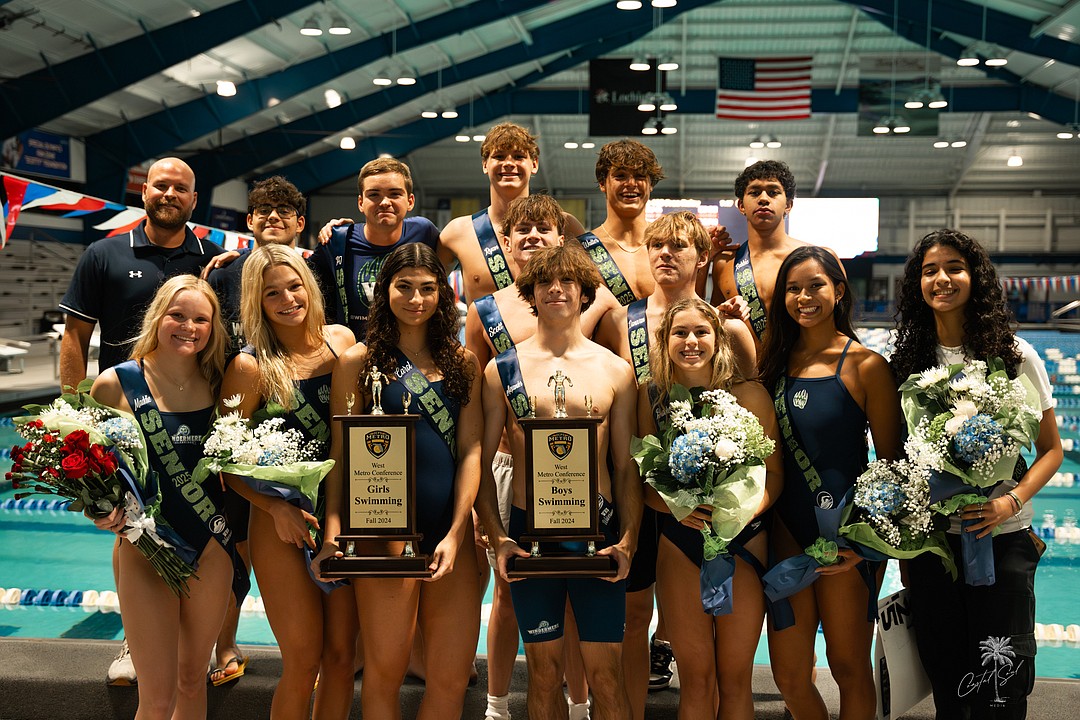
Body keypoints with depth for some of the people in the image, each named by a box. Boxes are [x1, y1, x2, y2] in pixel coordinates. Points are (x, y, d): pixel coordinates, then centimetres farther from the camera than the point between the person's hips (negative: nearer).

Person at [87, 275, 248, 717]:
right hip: (146, 549, -3)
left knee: (193, 681, 16)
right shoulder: (116, 384, -7)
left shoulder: (218, 385, 2)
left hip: (212, 547, 3)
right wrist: (102, 510, -17)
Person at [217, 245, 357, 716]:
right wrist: (277, 510, -16)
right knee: (303, 662, 1)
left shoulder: (341, 340, 3)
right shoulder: (250, 367, -9)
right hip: (281, 522, -4)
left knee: (341, 655, 9)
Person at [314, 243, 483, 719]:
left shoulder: (462, 362, 12)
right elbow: (341, 454, 2)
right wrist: (334, 532, -9)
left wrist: (456, 533, -4)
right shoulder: (360, 361, 4)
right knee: (385, 670, 0)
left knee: (453, 678, 4)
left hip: (451, 527, 3)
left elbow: (471, 449, 6)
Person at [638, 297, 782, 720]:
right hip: (679, 542, 1)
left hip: (743, 541, -1)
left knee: (735, 677, 5)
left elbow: (774, 471, -1)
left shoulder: (749, 394, -2)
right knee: (694, 677, 7)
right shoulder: (652, 398, 2)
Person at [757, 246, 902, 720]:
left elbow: (891, 461, -5)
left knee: (849, 668, 11)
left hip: (846, 531, -4)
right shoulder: (775, 358, 7)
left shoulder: (865, 365, -7)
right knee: (789, 677, 8)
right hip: (787, 525, 4)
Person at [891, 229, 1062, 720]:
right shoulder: (907, 360, 3)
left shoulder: (1014, 355, -3)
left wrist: (1012, 500, -16)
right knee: (945, 678, 12)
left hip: (1003, 538, -2)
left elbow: (1050, 449, 2)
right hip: (930, 537, 2)